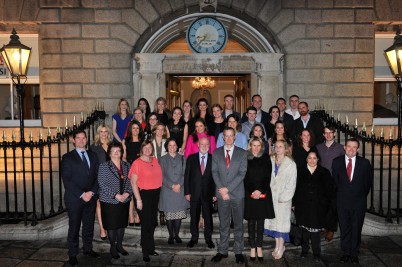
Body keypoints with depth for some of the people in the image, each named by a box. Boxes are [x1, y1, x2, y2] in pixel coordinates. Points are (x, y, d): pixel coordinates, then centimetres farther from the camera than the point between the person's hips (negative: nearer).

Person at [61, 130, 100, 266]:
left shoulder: (93, 155, 9)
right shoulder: (67, 157, -4)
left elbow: (97, 176, 7)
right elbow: (67, 180, -10)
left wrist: (91, 192, -7)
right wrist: (81, 194, -15)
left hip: (90, 197, 4)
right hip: (74, 198, -4)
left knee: (89, 225, 12)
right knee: (74, 227, 6)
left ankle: (88, 249, 28)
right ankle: (72, 254, 19)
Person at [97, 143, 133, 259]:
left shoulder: (127, 166, 6)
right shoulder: (104, 166, -6)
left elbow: (131, 182, 5)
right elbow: (102, 184, -12)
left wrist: (127, 193, -12)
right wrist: (116, 195, -18)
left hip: (124, 200, 4)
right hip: (109, 201, -4)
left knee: (122, 224, 13)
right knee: (111, 225, 6)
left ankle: (119, 245, 31)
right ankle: (113, 247, 23)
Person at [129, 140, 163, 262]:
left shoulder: (155, 160, 6)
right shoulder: (137, 163, -11)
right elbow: (133, 182, -13)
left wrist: (158, 191, 5)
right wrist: (138, 200, -16)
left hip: (155, 194, 6)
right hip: (144, 194, -6)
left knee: (153, 222, 17)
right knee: (146, 224, 3)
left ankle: (150, 248, 36)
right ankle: (145, 252, 18)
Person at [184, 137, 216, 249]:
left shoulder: (213, 159, 1)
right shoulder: (191, 158, 3)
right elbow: (187, 176, 2)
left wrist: (215, 193, -2)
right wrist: (187, 192, -3)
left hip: (208, 193, -1)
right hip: (194, 193, 1)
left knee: (208, 217, 7)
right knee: (194, 217, 10)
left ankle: (208, 238, 23)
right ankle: (194, 238, 26)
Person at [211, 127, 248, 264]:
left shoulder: (242, 153, 1)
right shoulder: (216, 153, 7)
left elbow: (242, 173, -7)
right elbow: (215, 172, 2)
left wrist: (228, 188, -13)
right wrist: (222, 190, -10)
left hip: (237, 193, -1)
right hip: (222, 194, 1)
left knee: (238, 224, 8)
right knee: (223, 225, 10)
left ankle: (238, 251, 20)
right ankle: (222, 251, 20)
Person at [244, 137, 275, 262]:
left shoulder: (266, 158, 6)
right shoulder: (246, 159, 2)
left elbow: (267, 177, 1)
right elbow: (244, 178, -1)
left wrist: (260, 191, -10)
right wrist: (252, 191, -10)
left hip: (263, 194, 1)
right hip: (249, 194, -1)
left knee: (261, 221, 5)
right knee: (251, 222, 3)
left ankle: (259, 247, 14)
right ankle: (252, 248, 11)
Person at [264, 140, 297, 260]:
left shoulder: (291, 164, -5)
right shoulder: (271, 161, 4)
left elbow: (291, 183, -6)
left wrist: (283, 197, -10)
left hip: (283, 197, -3)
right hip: (271, 196, 4)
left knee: (281, 220, 0)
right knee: (273, 220, 8)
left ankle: (281, 247, 11)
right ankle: (278, 245, 20)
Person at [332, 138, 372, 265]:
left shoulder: (364, 163, -3)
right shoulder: (336, 162, -1)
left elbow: (368, 182, 8)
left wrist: (362, 195, 9)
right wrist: (340, 194, 9)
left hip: (359, 202, 0)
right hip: (342, 201, 0)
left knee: (356, 228, 9)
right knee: (344, 228, 8)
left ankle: (354, 253, 23)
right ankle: (346, 252, 22)